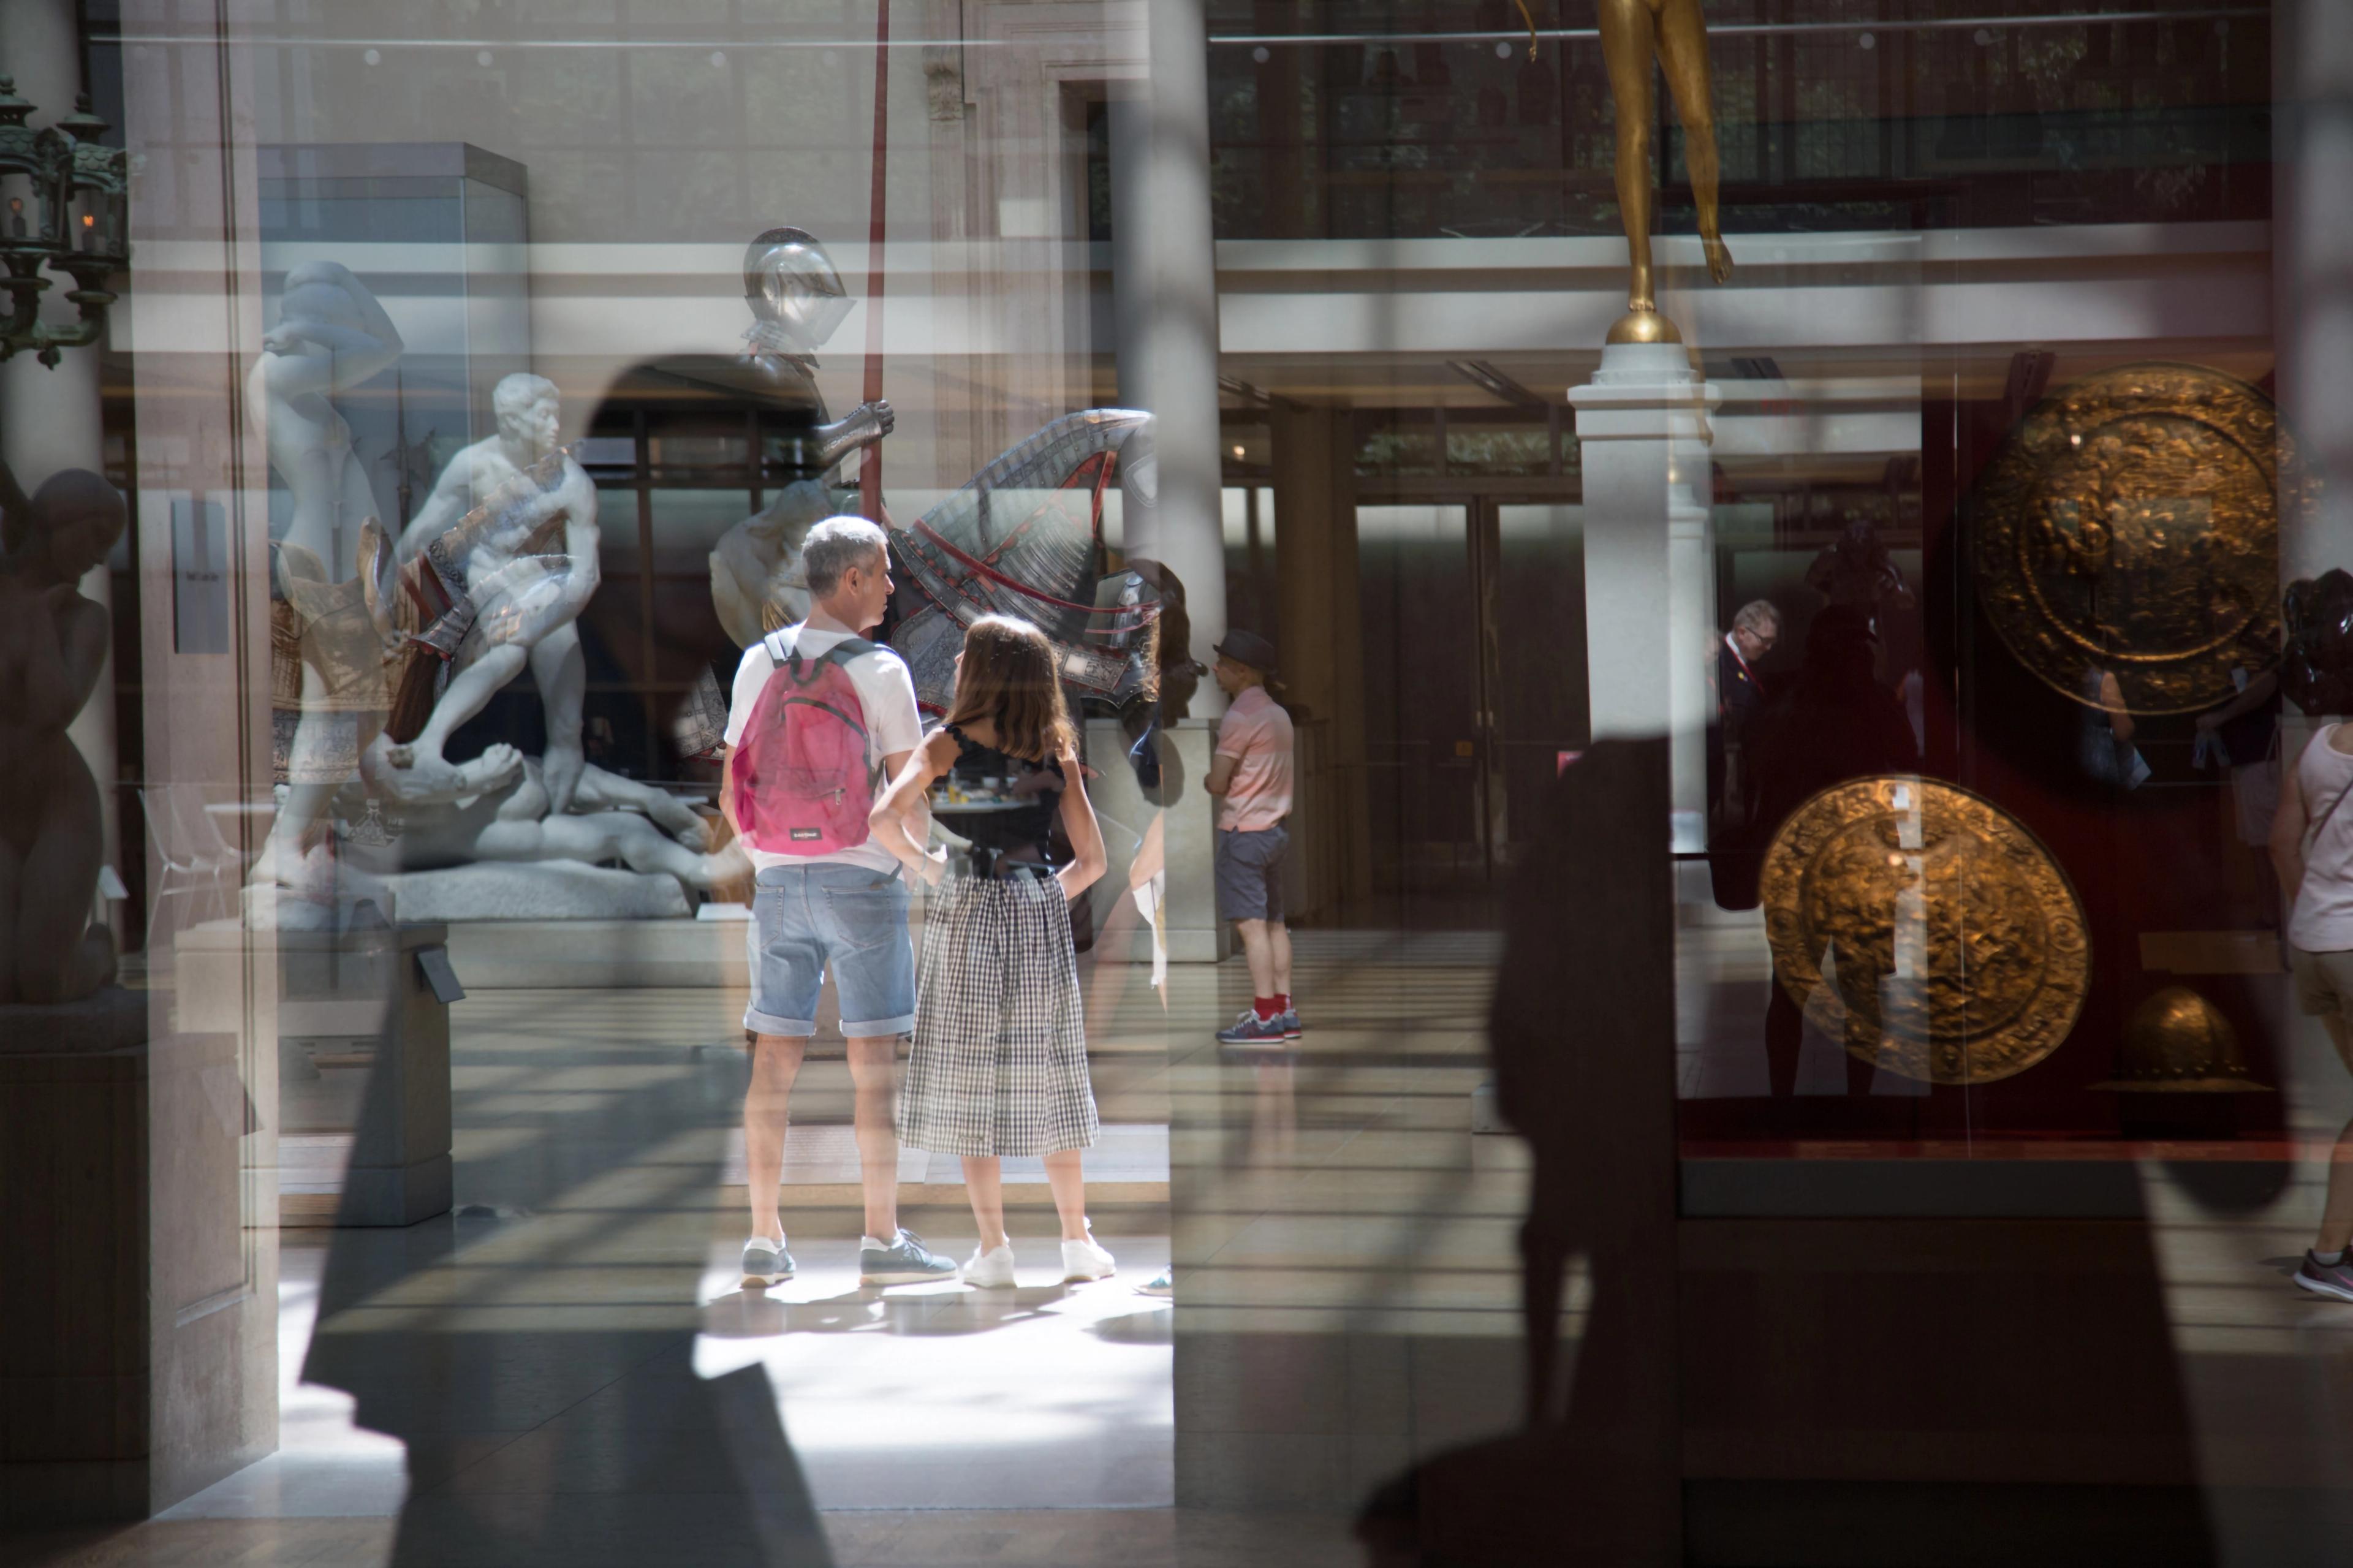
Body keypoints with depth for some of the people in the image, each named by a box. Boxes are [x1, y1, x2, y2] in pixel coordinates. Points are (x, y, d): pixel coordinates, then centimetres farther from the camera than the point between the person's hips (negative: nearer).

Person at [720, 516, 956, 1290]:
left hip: (778, 879, 5)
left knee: (774, 1060, 6)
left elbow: (733, 796, 8)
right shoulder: (880, 671, -9)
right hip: (862, 879, -5)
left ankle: (764, 1241, 9)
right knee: (875, 1061, 0)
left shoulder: (758, 664, 5)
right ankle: (882, 1240, 1)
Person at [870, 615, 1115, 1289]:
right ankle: (1078, 1242, 13)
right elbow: (1091, 860, 2)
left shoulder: (947, 745, -5)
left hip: (968, 914, -3)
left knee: (970, 1080, 4)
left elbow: (884, 818, -19)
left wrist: (921, 864, -3)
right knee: (1049, 1078, 11)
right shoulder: (1058, 752, 3)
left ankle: (993, 1248, 3)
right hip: (1043, 917, 3)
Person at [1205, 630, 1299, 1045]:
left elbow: (1218, 783, -13)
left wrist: (1204, 779, 7)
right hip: (1274, 827, 9)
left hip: (1242, 831, -9)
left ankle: (1264, 1016, -12)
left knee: (1251, 924, -9)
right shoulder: (1278, 715, 14)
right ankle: (1284, 1009, 11)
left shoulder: (1240, 717, -13)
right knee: (1274, 922, 11)